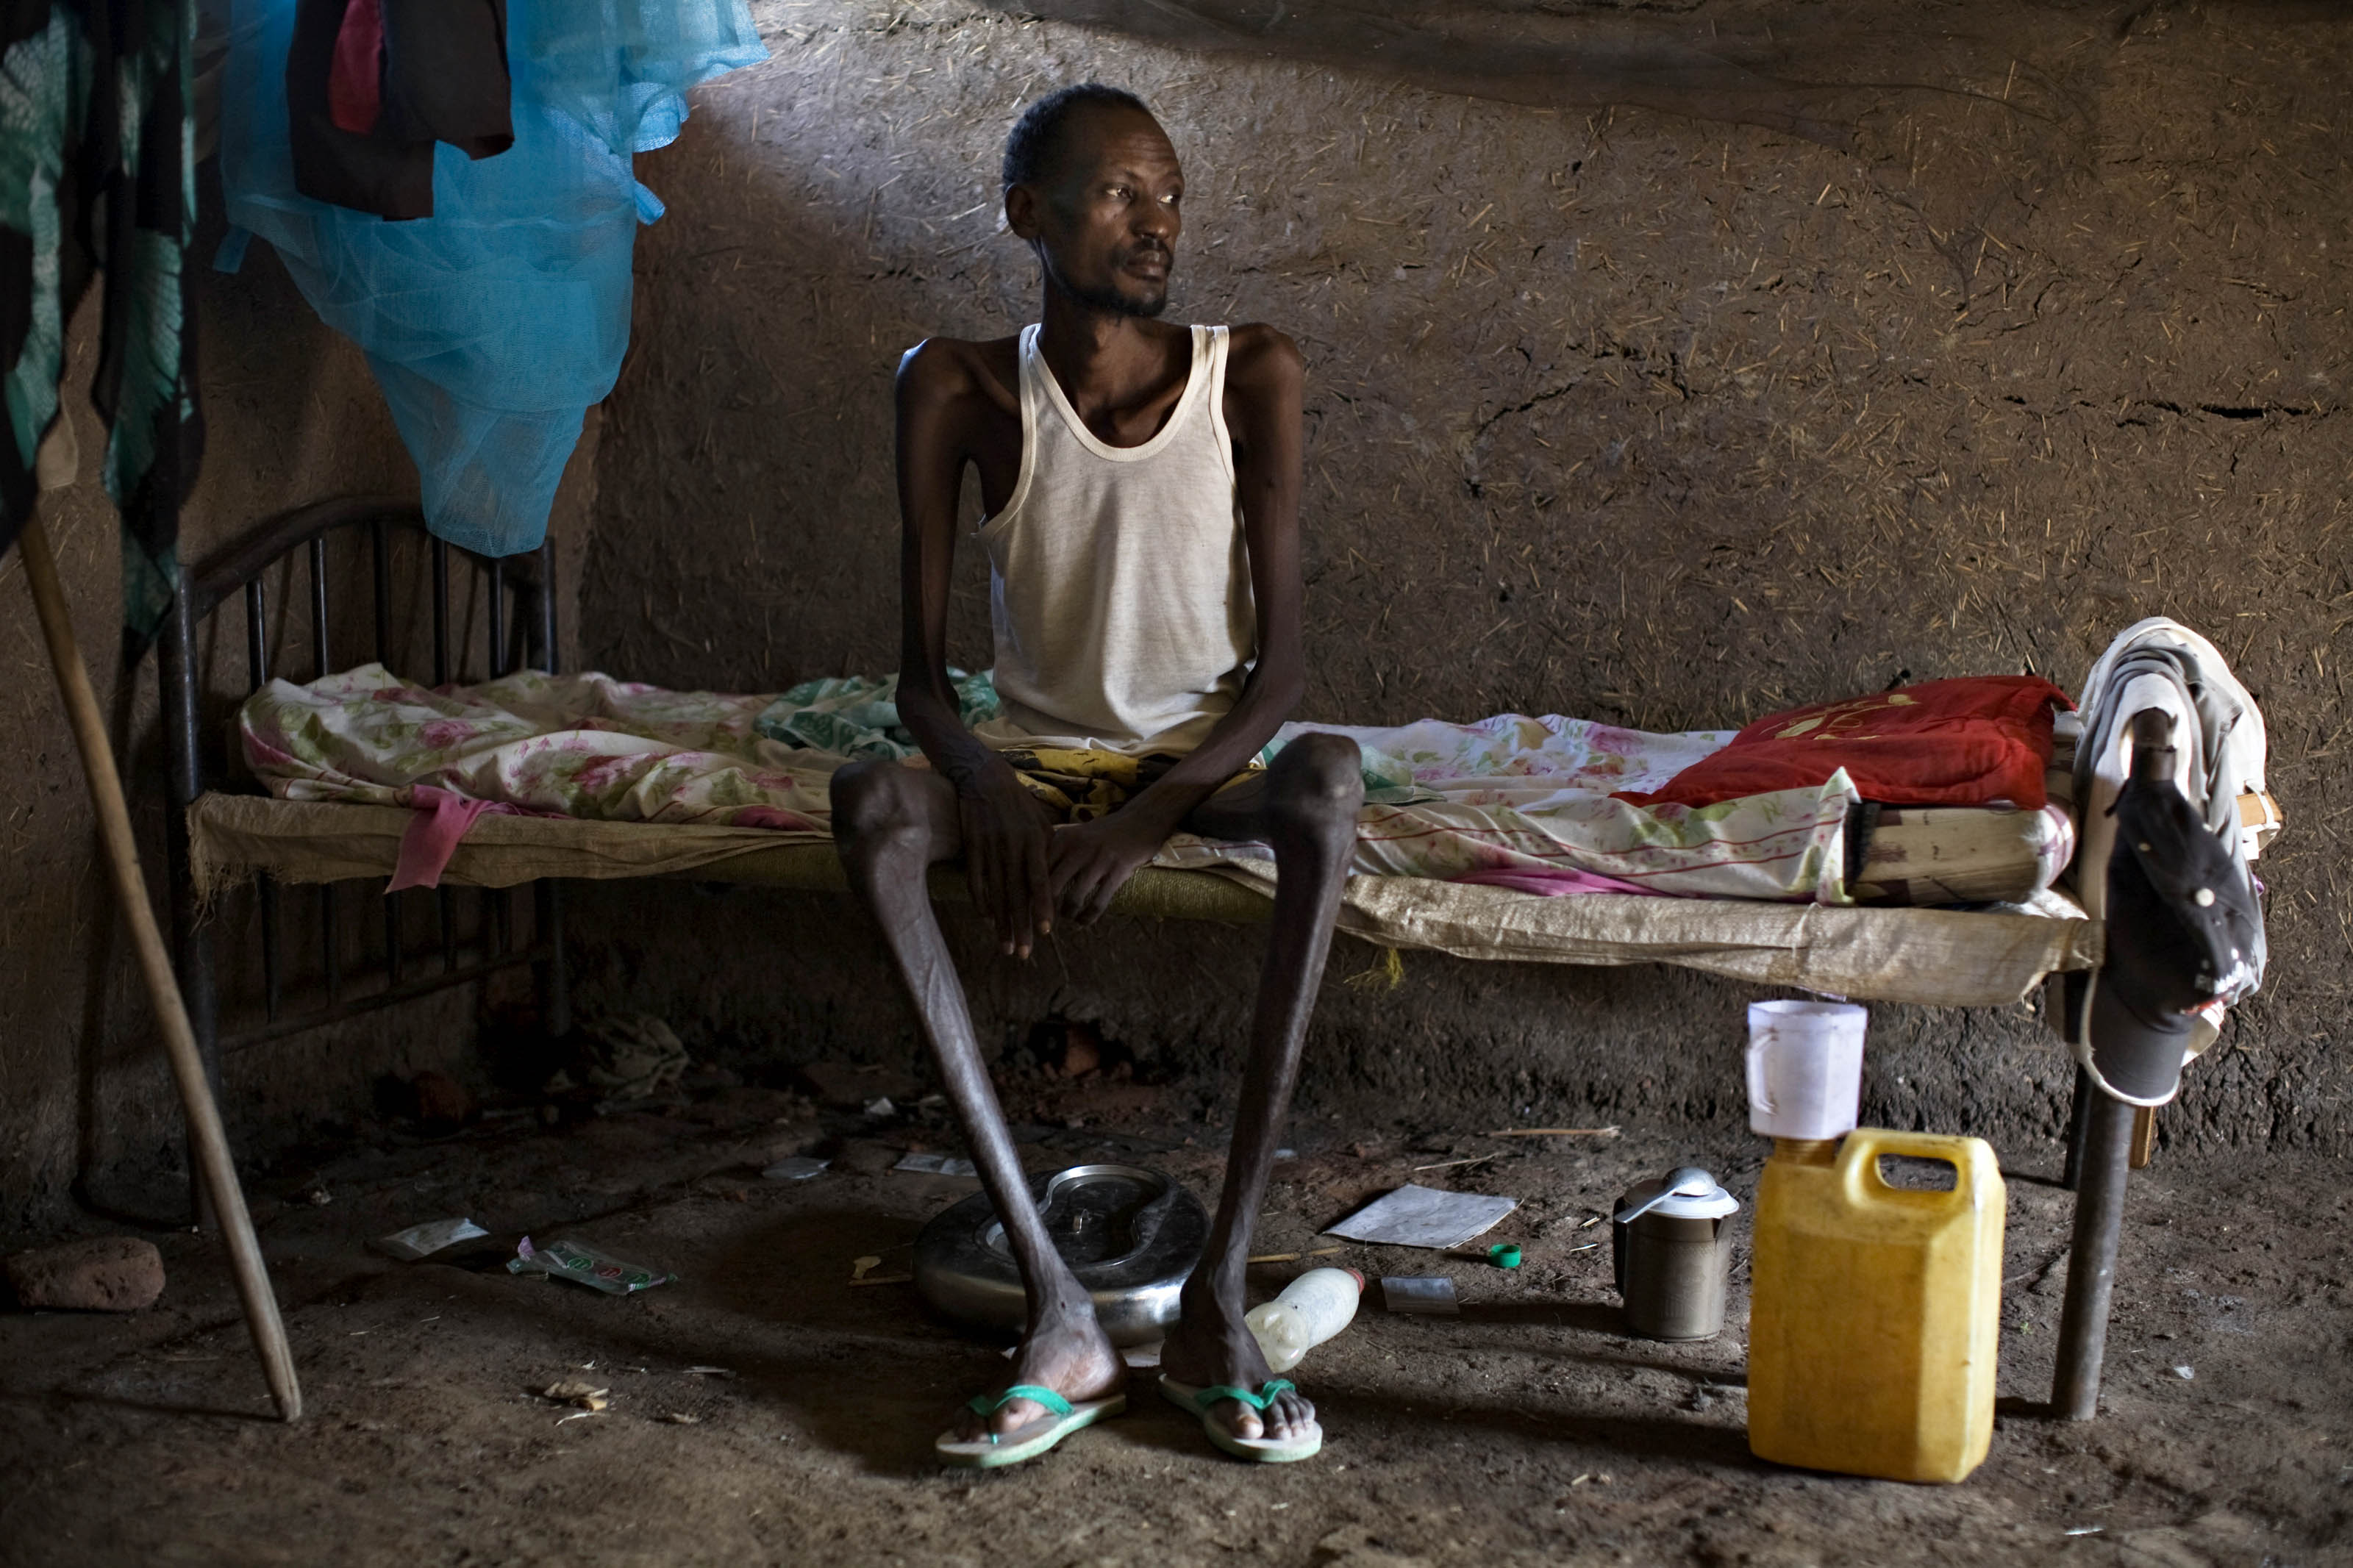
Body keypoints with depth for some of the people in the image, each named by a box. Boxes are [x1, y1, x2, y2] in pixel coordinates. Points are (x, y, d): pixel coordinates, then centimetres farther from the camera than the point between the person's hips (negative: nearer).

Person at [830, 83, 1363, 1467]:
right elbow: (921, 673, -5)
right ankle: (1061, 1314, -36)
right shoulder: (964, 389, -5)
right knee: (873, 801, -33)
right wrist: (986, 792, -26)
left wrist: (1144, 820, -24)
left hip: (1205, 767, 0)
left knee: (1329, 776, -36)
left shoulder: (1251, 376, -6)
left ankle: (1220, 1293, -35)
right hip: (1036, 764, 1)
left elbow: (1283, 663, -10)